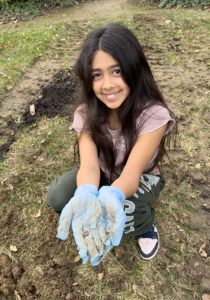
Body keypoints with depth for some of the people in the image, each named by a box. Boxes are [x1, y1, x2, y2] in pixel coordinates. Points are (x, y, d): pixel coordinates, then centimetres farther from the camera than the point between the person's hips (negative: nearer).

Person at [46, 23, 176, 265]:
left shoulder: (153, 114, -29)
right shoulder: (86, 113, -20)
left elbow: (132, 173, -35)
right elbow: (89, 164, -32)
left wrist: (112, 196, -59)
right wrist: (86, 196, -56)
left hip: (141, 178, -2)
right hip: (103, 174, 3)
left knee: (124, 214, -34)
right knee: (57, 196, -24)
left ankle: (146, 223, 2)